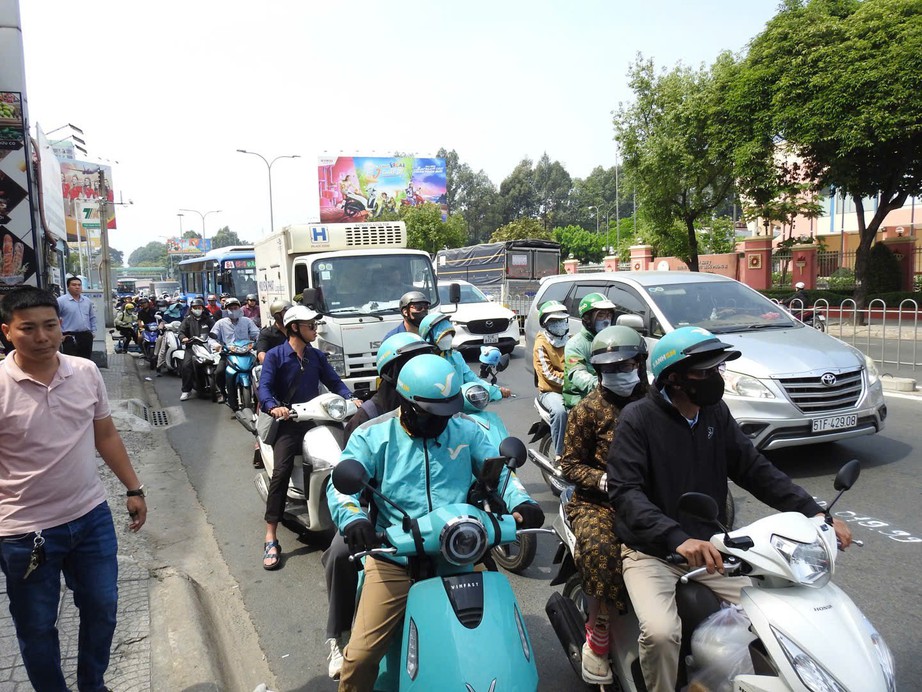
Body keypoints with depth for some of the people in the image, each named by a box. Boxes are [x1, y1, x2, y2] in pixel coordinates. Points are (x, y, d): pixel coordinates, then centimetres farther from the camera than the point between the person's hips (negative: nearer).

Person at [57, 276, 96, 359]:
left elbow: (92, 318, 20)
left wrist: (93, 331, 13)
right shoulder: (60, 301, -8)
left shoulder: (88, 301, 11)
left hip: (86, 336, 5)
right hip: (70, 337, -5)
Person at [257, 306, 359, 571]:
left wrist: (350, 398, -10)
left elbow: (334, 381, 10)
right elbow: (264, 387, -12)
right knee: (281, 472, -22)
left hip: (314, 418, 5)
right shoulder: (275, 356, 0)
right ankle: (271, 538, -19)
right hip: (287, 421, -5)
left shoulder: (317, 356, 16)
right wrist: (274, 407, -33)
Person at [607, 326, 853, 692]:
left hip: (708, 546, 6)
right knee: (661, 633, -28)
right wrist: (677, 540, -39)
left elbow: (755, 469, 4)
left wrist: (813, 513, -10)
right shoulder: (638, 418, -15)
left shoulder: (716, 412, 3)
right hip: (651, 552, -5)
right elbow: (625, 492, -24)